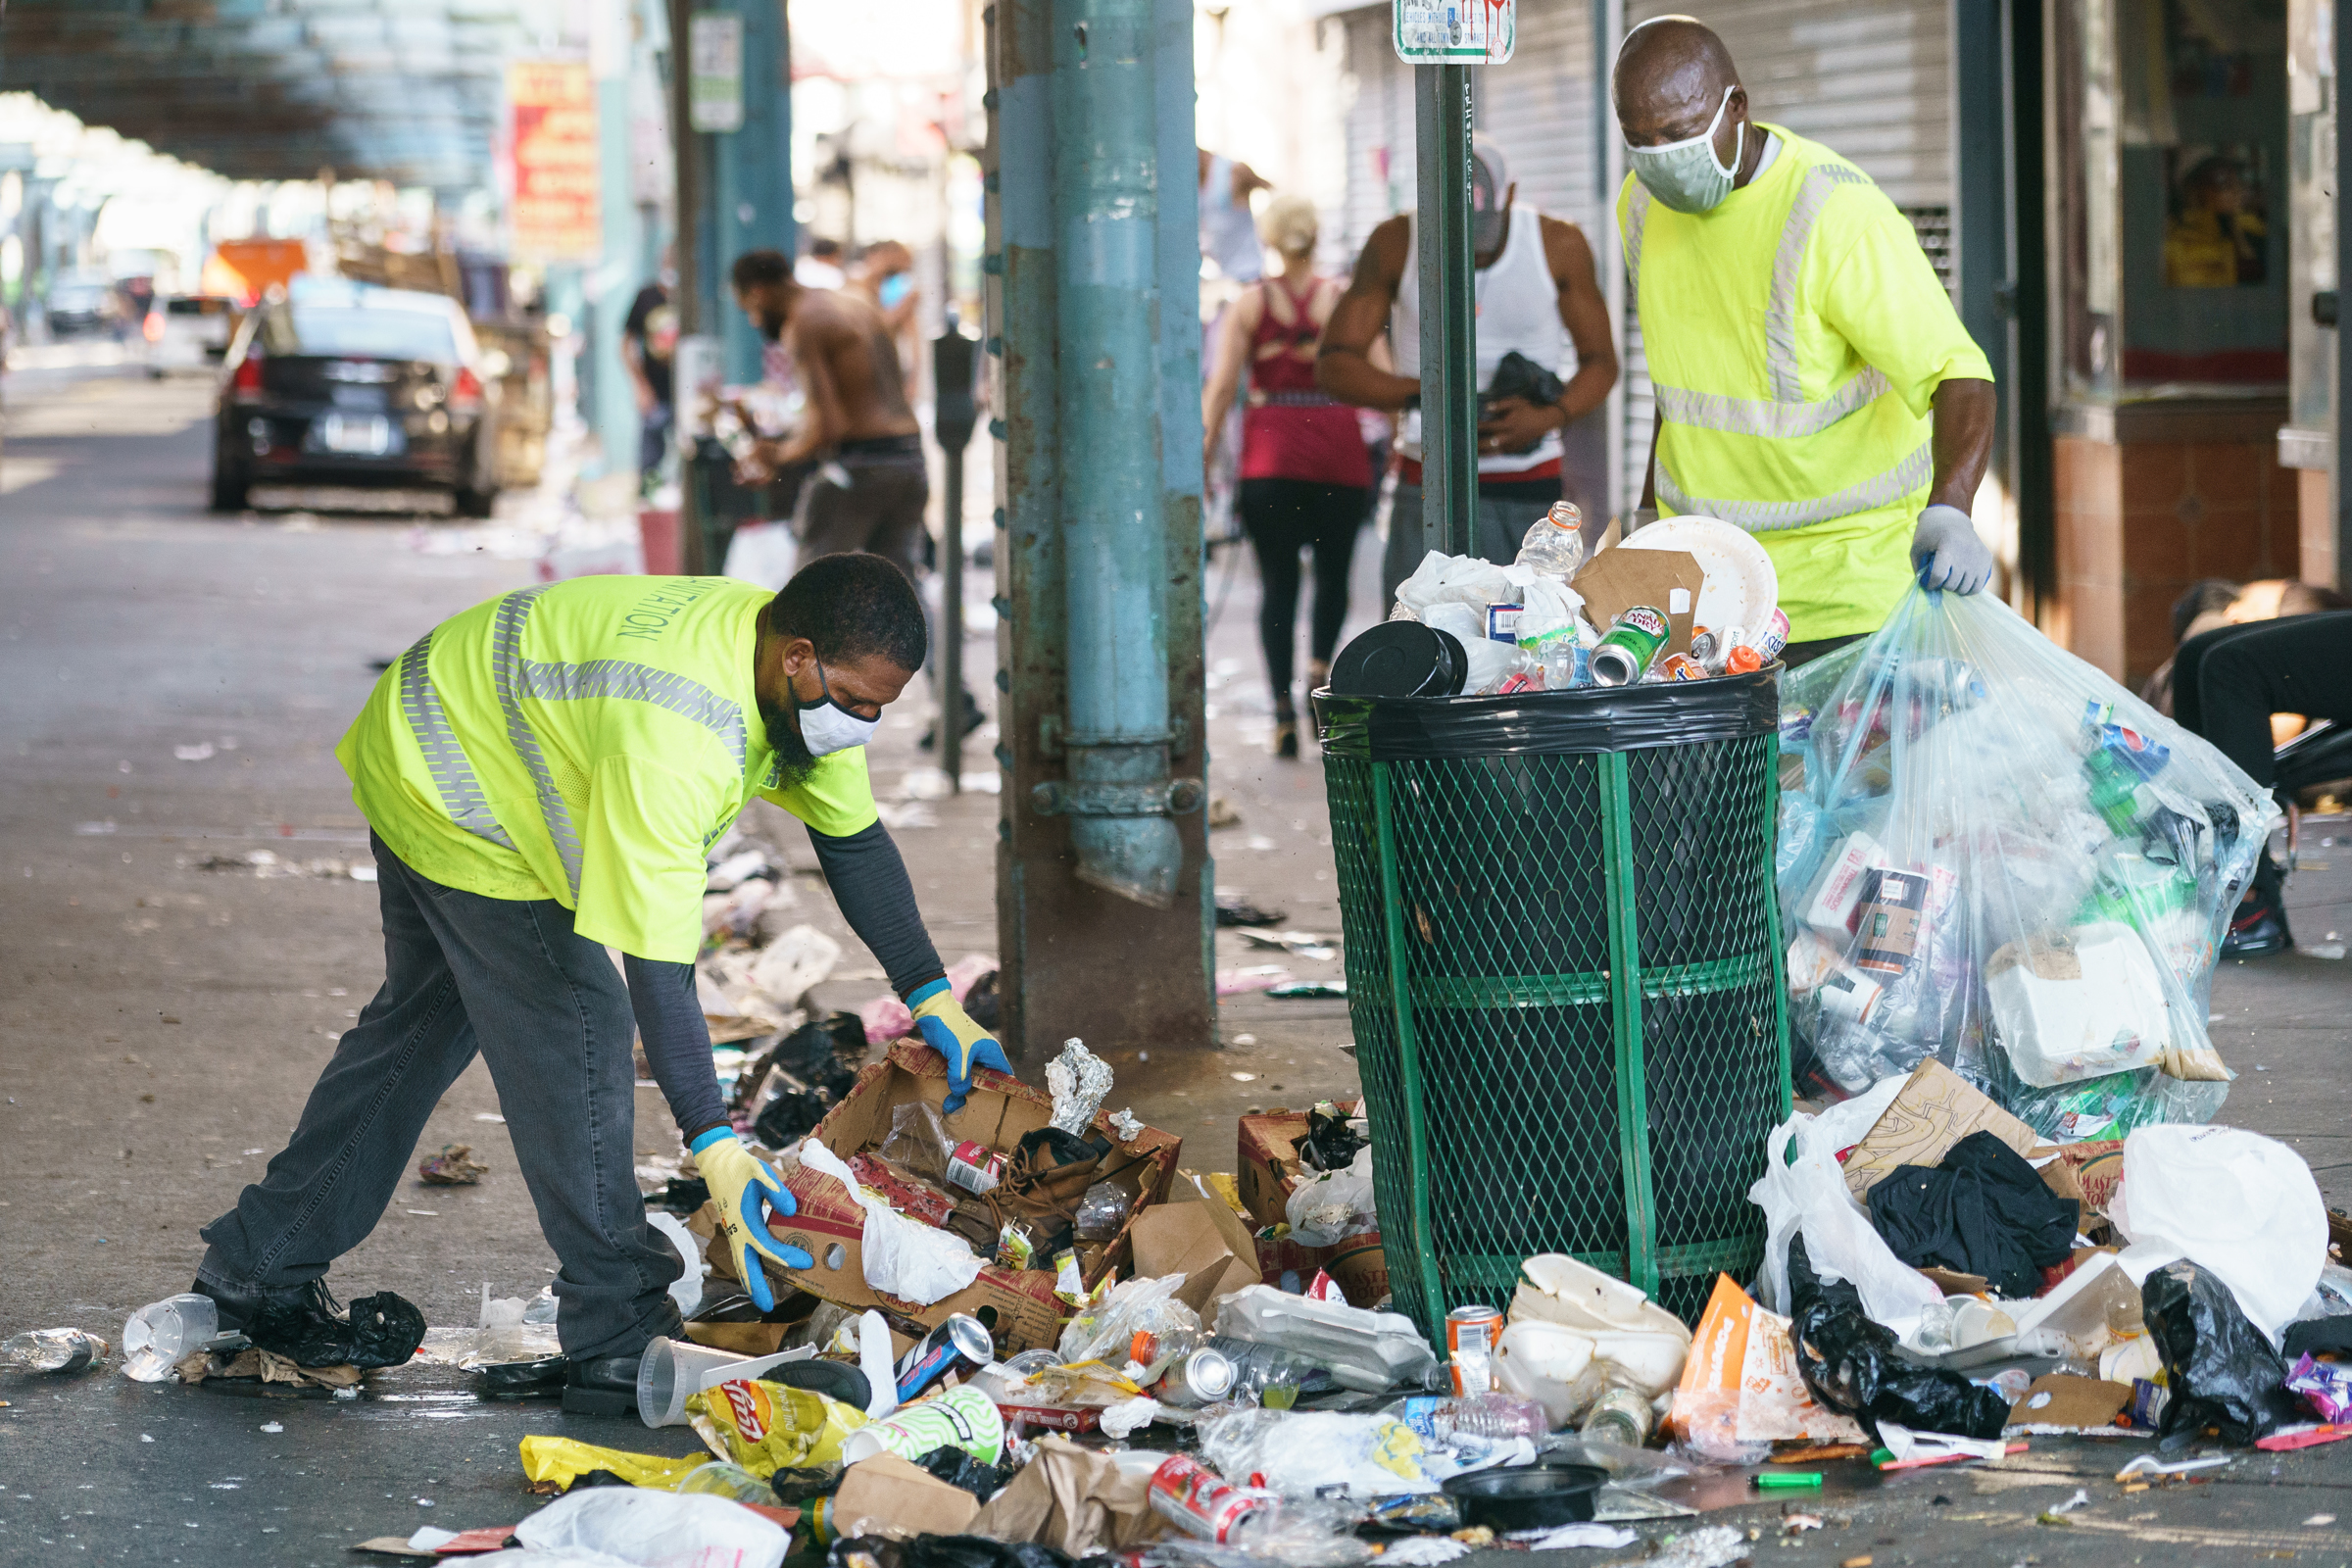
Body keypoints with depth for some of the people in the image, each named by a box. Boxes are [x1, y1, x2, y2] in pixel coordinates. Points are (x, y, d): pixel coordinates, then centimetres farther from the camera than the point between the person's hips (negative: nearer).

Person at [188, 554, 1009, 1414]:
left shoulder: (802, 680, -14)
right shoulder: (669, 732, -41)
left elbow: (855, 839, 1)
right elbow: (657, 959, -40)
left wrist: (934, 1000, -3)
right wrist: (715, 1144, -40)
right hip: (444, 792, -10)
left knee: (423, 1019, 20)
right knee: (575, 1029, -13)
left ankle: (259, 1265, 31)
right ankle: (618, 1345, -7)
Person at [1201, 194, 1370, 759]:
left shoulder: (1249, 304, 3)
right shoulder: (1347, 301, 4)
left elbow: (1221, 384, -3)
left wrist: (1204, 455, 0)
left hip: (1271, 452, 0)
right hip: (1338, 449, 0)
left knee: (1278, 582, 3)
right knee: (1333, 570, 17)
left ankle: (1284, 709, -6)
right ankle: (1320, 666, -8)